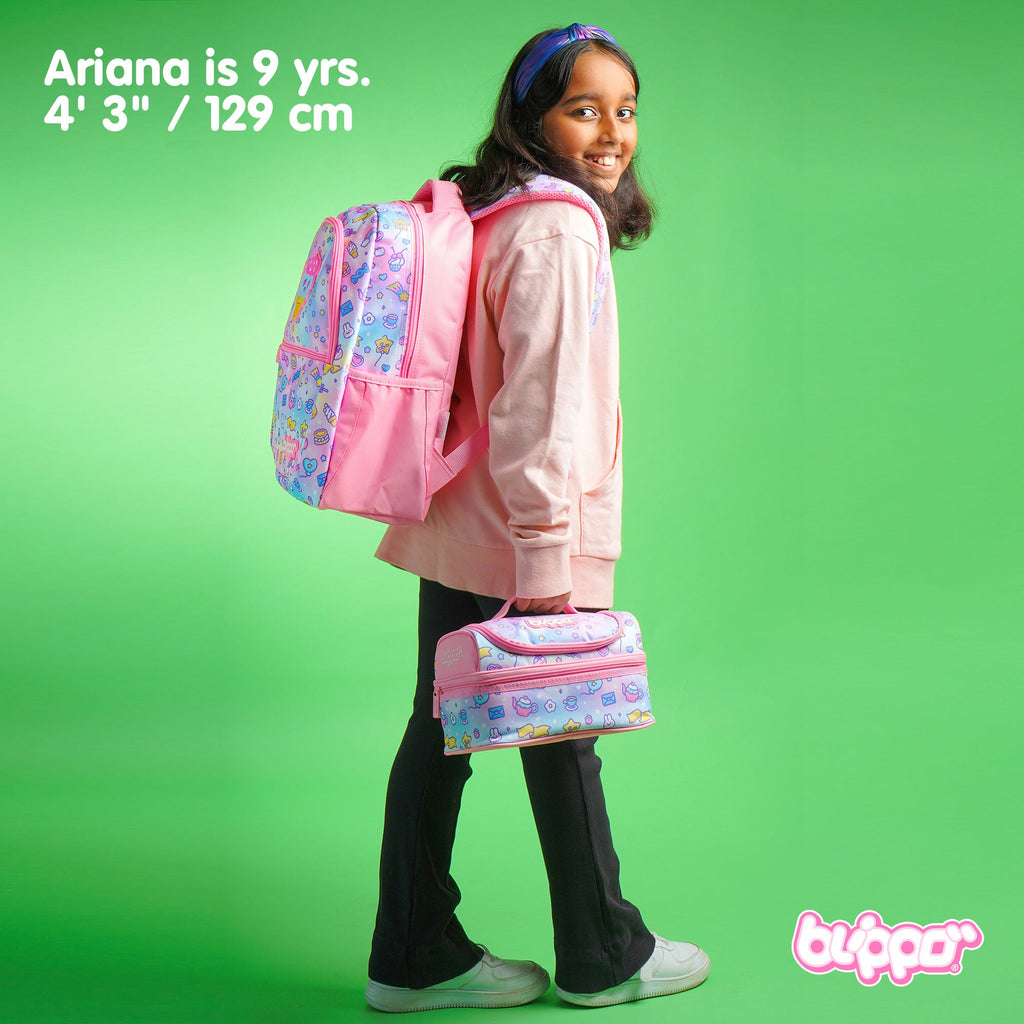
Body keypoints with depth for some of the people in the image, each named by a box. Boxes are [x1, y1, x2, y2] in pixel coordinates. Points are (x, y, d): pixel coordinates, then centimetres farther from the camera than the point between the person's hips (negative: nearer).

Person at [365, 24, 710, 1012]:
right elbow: (541, 410, -23)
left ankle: (416, 957, 25)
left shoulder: (472, 212, 11)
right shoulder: (558, 229, -17)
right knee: (561, 740, 6)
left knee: (439, 729, 13)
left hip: (453, 525, 9)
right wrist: (548, 564, -22)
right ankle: (602, 958, 25)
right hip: (522, 537, -9)